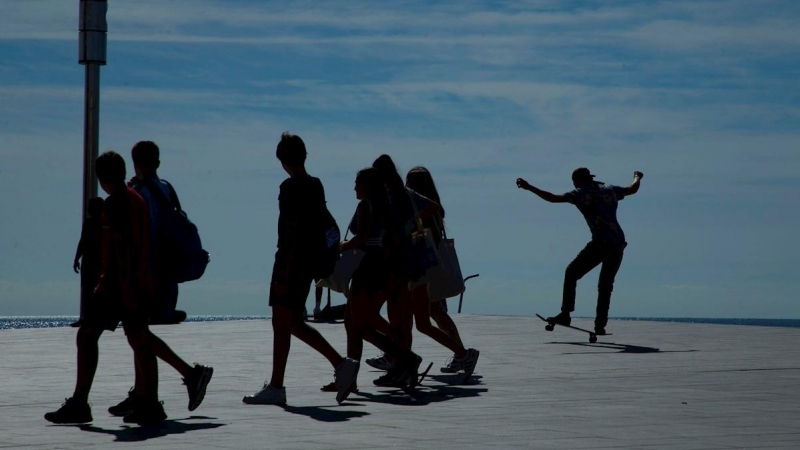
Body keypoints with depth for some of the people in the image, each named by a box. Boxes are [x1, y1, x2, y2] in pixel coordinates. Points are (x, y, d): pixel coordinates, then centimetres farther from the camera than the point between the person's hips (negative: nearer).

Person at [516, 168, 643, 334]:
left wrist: (529, 187, -1)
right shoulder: (610, 190, 18)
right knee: (606, 284, 13)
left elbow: (553, 198, -5)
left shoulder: (581, 194, 1)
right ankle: (600, 324, 8)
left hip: (601, 244, -6)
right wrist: (637, 177, 56)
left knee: (571, 273, 4)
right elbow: (632, 189, 33)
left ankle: (565, 314, -7)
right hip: (619, 244, 6)